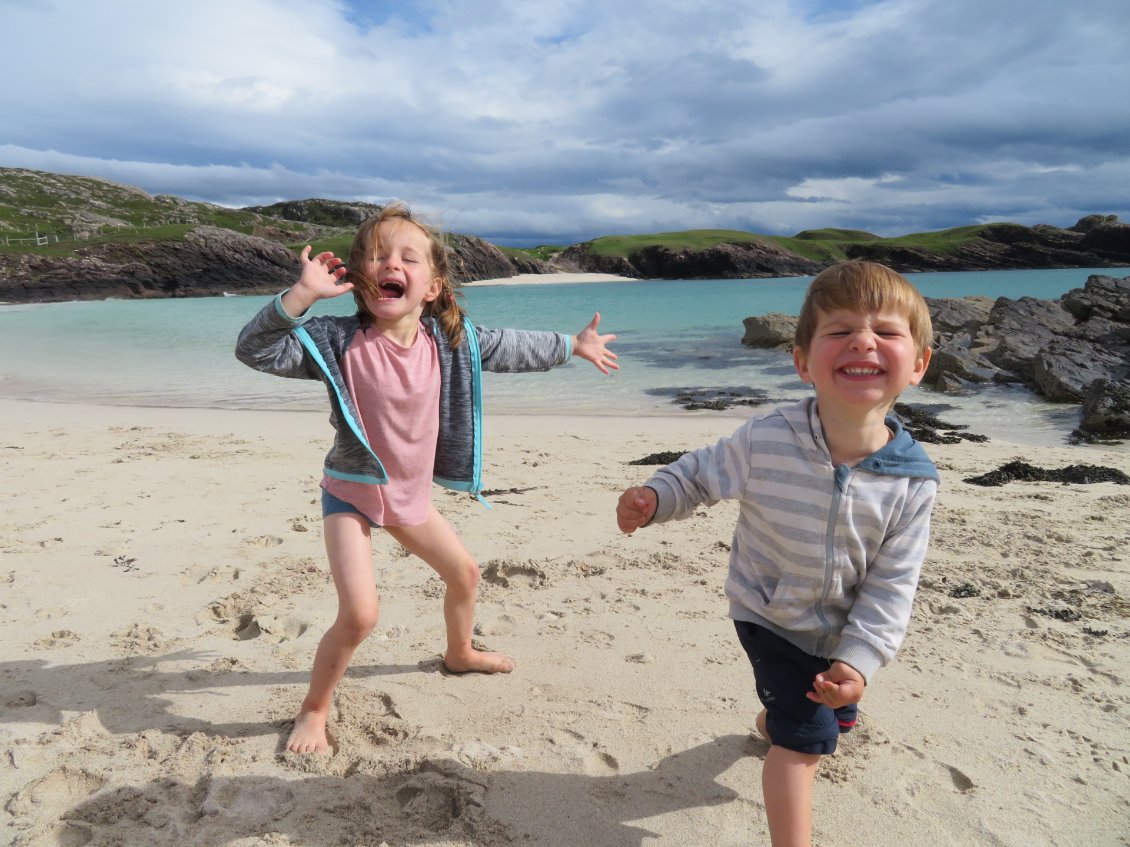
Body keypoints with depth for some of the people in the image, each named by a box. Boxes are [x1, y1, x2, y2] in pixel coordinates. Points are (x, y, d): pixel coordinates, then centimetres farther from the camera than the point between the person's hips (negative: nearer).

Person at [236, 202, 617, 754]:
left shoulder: (449, 340, -10)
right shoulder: (338, 340, -22)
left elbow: (510, 348, 5)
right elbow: (255, 351, -29)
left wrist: (574, 345, 16)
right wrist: (303, 293, -41)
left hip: (410, 493, 6)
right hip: (351, 493, -5)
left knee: (463, 572, 20)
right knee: (359, 613, -17)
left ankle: (460, 654, 51)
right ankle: (314, 709, 10)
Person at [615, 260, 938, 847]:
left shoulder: (913, 480, -23)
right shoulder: (766, 441, -29)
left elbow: (890, 585, -16)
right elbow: (700, 474, -11)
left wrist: (858, 660, -23)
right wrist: (654, 498, -29)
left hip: (840, 629, 4)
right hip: (768, 615, -4)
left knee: (838, 716, 29)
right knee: (807, 740, -5)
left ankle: (772, 720, 64)